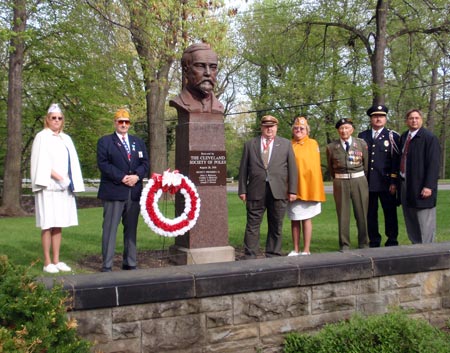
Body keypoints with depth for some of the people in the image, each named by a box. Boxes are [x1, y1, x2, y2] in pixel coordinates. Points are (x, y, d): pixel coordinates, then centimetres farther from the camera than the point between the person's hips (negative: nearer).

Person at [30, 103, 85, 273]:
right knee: (48, 225, -5)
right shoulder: (42, 137, 0)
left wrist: (71, 182, 1)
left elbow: (72, 163, 14)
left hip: (64, 188, 6)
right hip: (48, 187, -6)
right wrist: (57, 177, -18)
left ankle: (56, 260, 10)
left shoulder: (66, 139, 17)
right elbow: (41, 162, -9)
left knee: (58, 225, 6)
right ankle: (47, 262, -2)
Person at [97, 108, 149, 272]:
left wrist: (136, 176, -9)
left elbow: (145, 163, 11)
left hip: (134, 192, 5)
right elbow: (103, 163, -7)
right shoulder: (105, 141, 4)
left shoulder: (138, 142, 18)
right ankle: (107, 264, 1)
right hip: (113, 191, -4)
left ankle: (130, 263, 16)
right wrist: (122, 177, -15)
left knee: (131, 229, 9)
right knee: (110, 228, -4)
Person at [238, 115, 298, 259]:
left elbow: (292, 168, 7)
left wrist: (292, 190, 0)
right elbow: (243, 169, 8)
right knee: (252, 225, 0)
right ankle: (250, 257, 6)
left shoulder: (286, 144, 11)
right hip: (256, 191, 0)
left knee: (276, 226, 6)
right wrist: (242, 190, 1)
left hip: (278, 191, 1)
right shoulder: (250, 144, 10)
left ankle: (273, 256, 15)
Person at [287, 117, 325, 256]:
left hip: (307, 187, -2)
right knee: (294, 220, 7)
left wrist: (314, 187, -9)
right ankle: (296, 249, 15)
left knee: (306, 219, 2)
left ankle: (306, 250, 8)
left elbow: (315, 166, -3)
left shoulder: (313, 144, 1)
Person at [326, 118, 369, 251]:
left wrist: (359, 178, 12)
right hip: (340, 183, 0)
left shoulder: (362, 143, 2)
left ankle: (363, 243, 20)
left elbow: (366, 164, 8)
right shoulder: (331, 147, 1)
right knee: (342, 215, 4)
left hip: (359, 181, 0)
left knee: (362, 213, 6)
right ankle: (344, 245, 14)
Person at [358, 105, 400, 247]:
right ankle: (374, 241, 17)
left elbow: (397, 160, -2)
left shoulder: (392, 136, 3)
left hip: (386, 182, -2)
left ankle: (392, 241, 14)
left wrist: (394, 182, -10)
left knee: (390, 212, 4)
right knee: (370, 213, 7)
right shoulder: (362, 136, 10)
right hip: (367, 182, 2)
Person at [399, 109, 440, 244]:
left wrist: (429, 186, -19)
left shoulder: (429, 137, -9)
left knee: (424, 224, -2)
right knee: (410, 222, 13)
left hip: (421, 187, -7)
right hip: (405, 185, 7)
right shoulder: (403, 137, 12)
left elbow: (434, 164, -13)